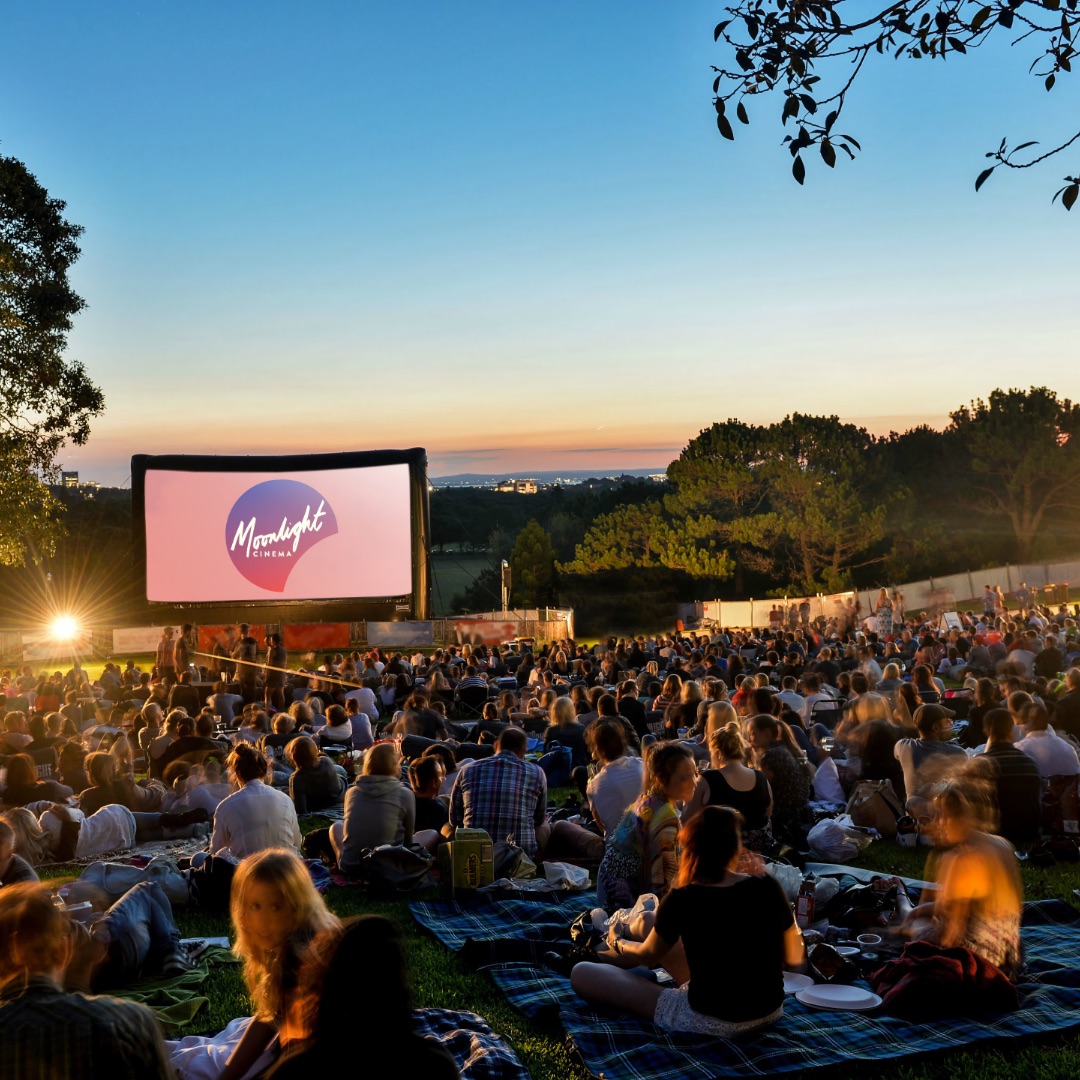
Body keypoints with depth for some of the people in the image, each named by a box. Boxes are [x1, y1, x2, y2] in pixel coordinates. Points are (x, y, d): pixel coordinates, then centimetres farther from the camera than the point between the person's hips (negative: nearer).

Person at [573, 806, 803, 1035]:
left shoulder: (682, 900, -16)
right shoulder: (767, 888, -9)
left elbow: (648, 955, 4)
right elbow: (794, 958, 5)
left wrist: (618, 944, 26)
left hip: (711, 1021, -5)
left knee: (582, 973, 5)